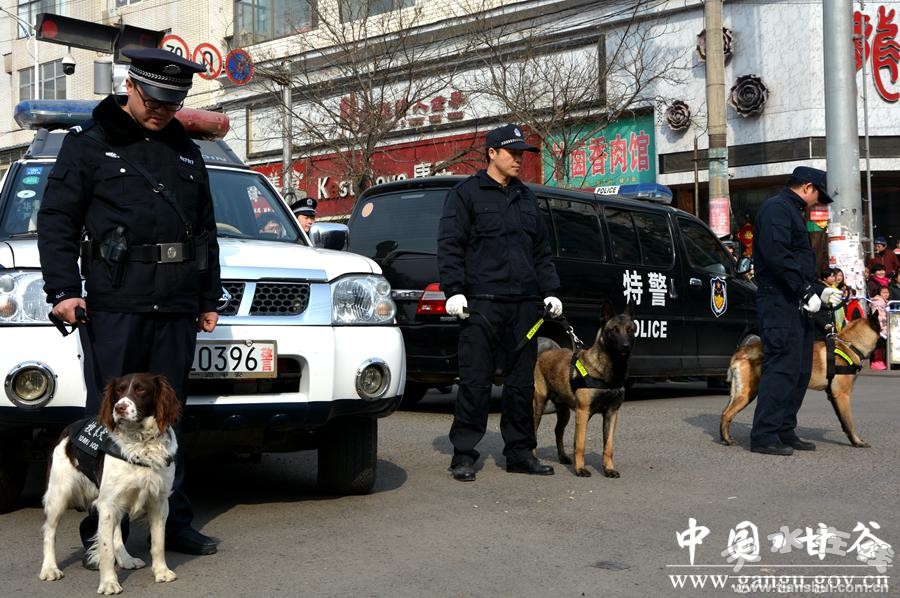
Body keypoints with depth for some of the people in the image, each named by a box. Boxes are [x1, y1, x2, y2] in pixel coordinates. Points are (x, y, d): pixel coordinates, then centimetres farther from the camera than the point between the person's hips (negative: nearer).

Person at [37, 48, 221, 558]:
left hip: (175, 306, 5)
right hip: (114, 302, -4)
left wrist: (209, 296, 20)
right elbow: (56, 220, -1)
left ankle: (173, 522, 17)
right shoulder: (90, 144, 4)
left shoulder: (187, 153, 19)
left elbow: (206, 230, 24)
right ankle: (103, 534, 4)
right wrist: (63, 288, -12)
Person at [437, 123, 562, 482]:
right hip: (482, 304, -6)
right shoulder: (466, 194, 2)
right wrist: (454, 290, -14)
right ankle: (464, 455, 2)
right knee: (475, 381, -5)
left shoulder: (525, 197, 20)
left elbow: (541, 250, 23)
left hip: (524, 304, 6)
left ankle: (520, 453, 17)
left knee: (522, 382, 9)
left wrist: (550, 291, 13)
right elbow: (449, 246, -4)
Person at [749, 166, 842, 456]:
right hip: (780, 301, -11)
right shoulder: (777, 208, -9)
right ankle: (764, 436, -10)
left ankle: (785, 431, 18)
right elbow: (776, 255, -21)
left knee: (800, 369, 12)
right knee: (781, 367, -12)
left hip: (796, 303, 11)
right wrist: (806, 291, -19)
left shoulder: (792, 212, 25)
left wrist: (820, 290, 21)